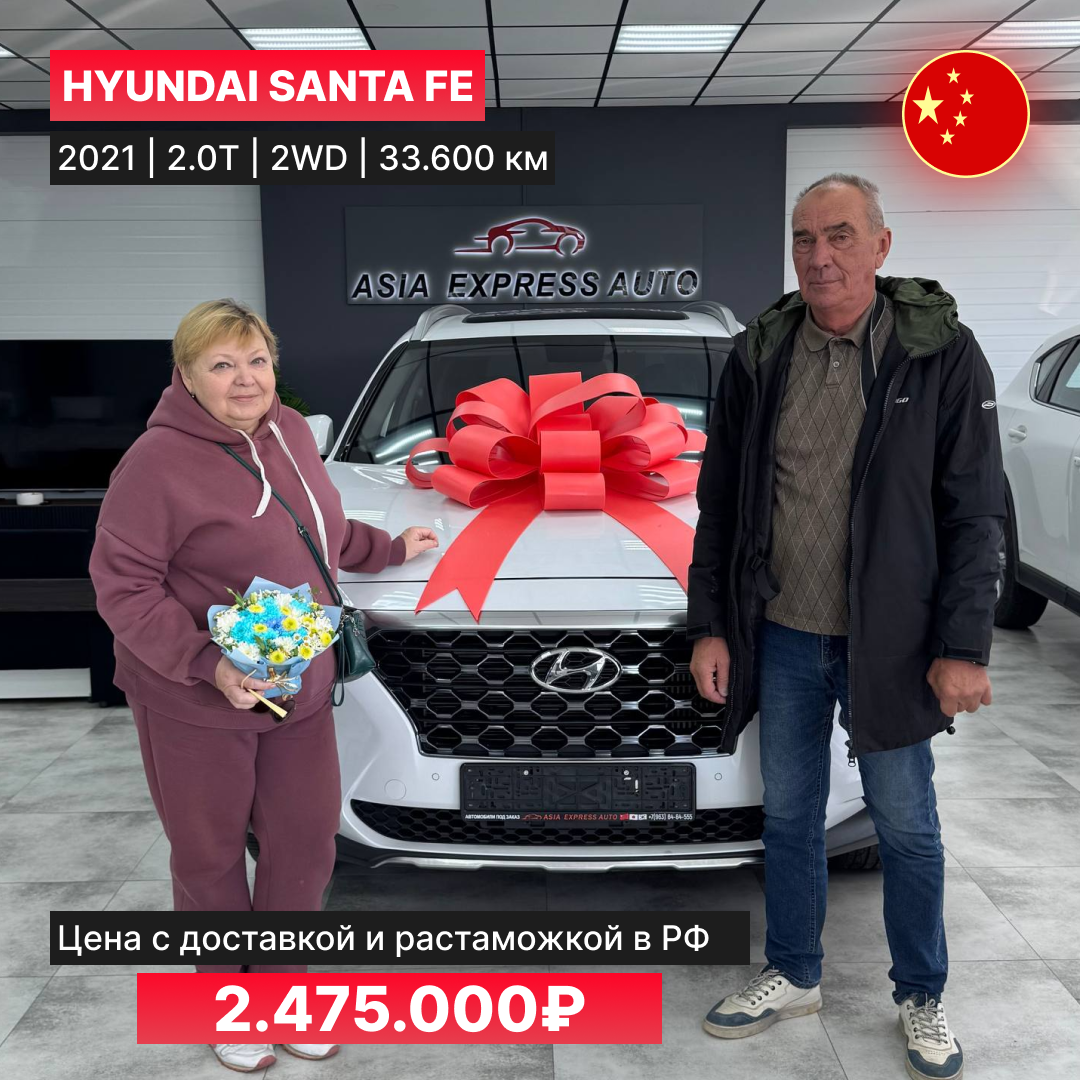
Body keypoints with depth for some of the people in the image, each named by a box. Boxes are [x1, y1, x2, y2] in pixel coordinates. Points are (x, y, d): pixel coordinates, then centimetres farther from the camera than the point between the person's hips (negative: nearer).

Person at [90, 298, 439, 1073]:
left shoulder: (290, 431, 3)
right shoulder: (158, 462, -19)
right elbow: (122, 585, -18)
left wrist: (390, 548, 25)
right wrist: (207, 663, -26)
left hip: (300, 691, 6)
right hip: (194, 705, -6)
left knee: (306, 845, 14)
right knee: (210, 856, 12)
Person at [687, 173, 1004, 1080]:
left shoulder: (942, 352, -8)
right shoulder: (758, 356, 0)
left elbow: (975, 512, -8)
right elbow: (719, 504, 5)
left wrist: (964, 647, -12)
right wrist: (710, 624, 2)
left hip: (888, 639, -3)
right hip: (781, 634, 3)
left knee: (906, 825, 11)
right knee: (789, 812, 16)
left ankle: (922, 998, 32)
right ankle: (793, 977, 36)